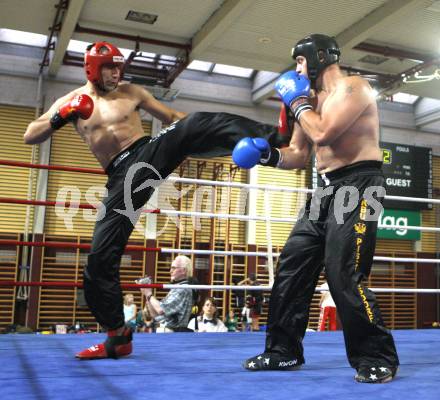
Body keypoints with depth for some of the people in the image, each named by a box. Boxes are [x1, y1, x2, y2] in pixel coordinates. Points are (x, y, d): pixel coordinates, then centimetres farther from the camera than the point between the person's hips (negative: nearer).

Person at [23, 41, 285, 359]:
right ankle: (118, 337, 7)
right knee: (101, 253, -5)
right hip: (123, 176, 0)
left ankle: (280, 138, -27)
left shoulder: (132, 92, 11)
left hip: (153, 151, 0)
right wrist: (60, 117, -13)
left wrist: (197, 135, -2)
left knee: (199, 123, -25)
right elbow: (30, 137, 6)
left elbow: (173, 117, 16)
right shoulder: (71, 101, 11)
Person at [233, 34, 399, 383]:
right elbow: (299, 155, 19)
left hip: (358, 185, -9)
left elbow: (323, 133, -23)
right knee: (291, 266, 4)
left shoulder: (353, 88, -8)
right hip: (327, 189, 9)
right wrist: (269, 155, 0)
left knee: (343, 276, -15)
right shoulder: (310, 99, 17)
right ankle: (283, 350, 14)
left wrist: (297, 102, -7)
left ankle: (378, 359, 2)